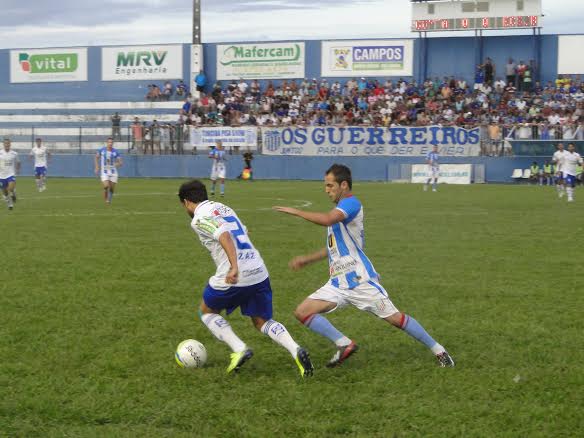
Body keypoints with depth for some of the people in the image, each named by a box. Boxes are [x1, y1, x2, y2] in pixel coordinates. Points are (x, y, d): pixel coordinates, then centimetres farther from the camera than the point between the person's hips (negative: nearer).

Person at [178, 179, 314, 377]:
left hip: (235, 277, -7)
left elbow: (224, 236, -22)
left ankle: (239, 349, 2)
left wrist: (234, 267, -32)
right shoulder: (223, 208, 20)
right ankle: (296, 351, -9)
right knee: (262, 321, 17)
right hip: (259, 273, 7)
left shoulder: (199, 219, -5)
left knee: (207, 312, 20)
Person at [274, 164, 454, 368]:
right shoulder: (340, 210, 19)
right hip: (338, 283, 9)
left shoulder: (351, 203, -11)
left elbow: (327, 220, -31)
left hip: (359, 279, -9)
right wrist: (307, 259, 24)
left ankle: (439, 351, 9)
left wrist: (297, 211, -20)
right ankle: (344, 344, -5)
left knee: (395, 318, -5)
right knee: (302, 312, -5)